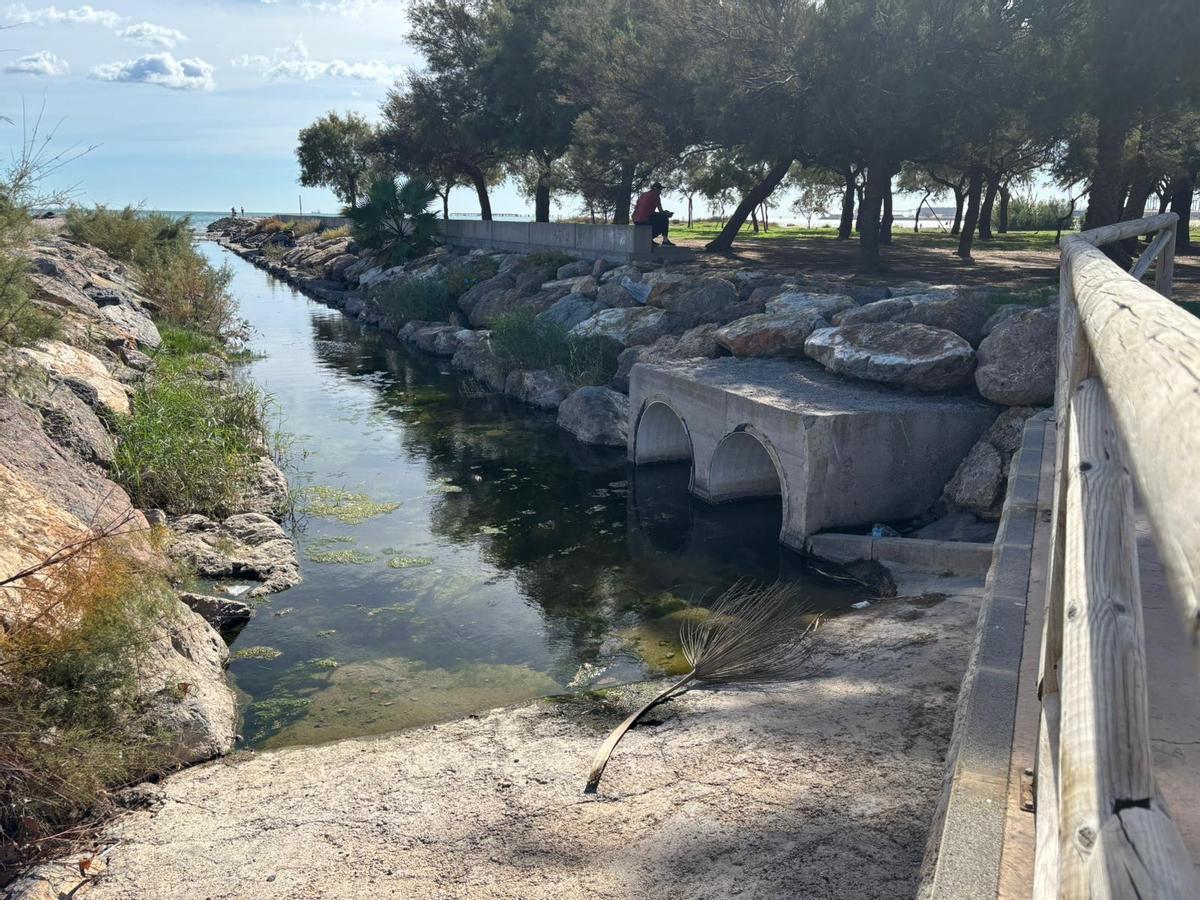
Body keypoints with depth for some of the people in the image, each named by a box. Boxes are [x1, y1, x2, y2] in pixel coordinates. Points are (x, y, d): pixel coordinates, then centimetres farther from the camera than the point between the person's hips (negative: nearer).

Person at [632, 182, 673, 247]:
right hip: (645, 220, -8)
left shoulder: (644, 194, 21)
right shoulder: (655, 196, -2)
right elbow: (661, 212, -1)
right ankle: (665, 241, 10)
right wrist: (668, 214, 21)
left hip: (636, 221, 8)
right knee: (665, 219, 13)